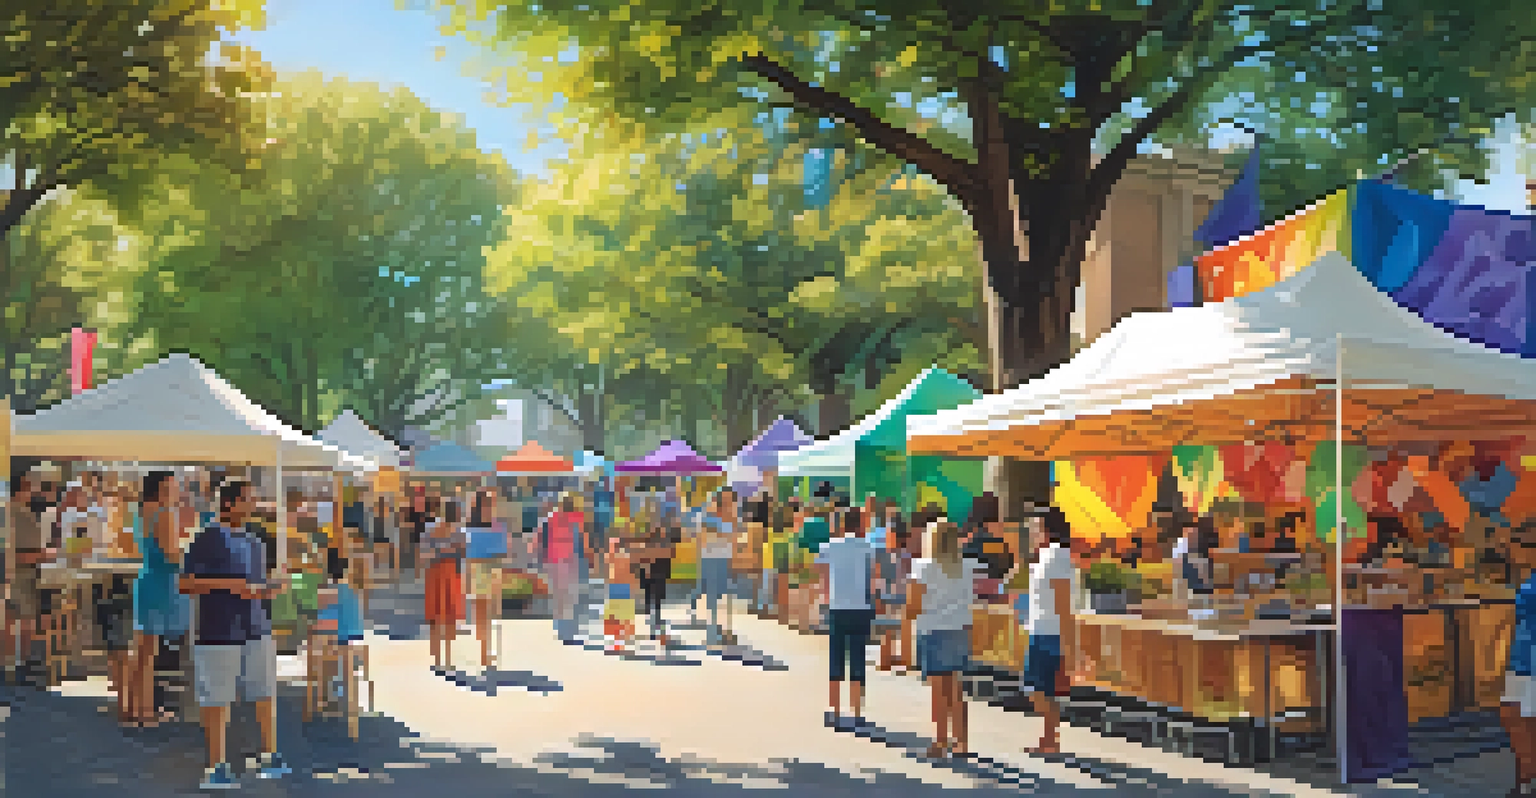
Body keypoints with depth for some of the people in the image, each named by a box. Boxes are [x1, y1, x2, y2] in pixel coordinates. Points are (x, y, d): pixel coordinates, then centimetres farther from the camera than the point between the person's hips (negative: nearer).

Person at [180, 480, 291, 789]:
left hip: (257, 630, 6)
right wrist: (228, 584, -20)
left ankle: (269, 758, 10)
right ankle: (216, 767, 9)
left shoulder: (254, 544, 14)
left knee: (267, 693, 2)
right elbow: (186, 584, -10)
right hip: (219, 632, -6)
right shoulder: (206, 540, -5)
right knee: (217, 700, 0)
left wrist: (271, 589, 0)